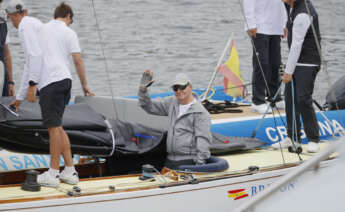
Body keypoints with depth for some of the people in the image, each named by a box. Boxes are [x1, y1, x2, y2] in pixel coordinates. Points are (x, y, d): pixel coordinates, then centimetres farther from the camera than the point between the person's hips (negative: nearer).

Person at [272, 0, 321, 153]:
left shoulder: (302, 14, -23)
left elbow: (297, 45, -22)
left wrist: (288, 71, -19)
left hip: (308, 63, -10)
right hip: (296, 61, 10)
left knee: (303, 100, -14)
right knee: (290, 99, 10)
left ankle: (313, 140, -8)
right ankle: (292, 138, 18)